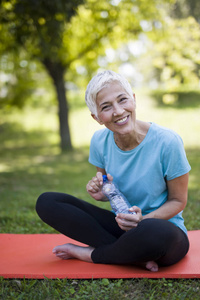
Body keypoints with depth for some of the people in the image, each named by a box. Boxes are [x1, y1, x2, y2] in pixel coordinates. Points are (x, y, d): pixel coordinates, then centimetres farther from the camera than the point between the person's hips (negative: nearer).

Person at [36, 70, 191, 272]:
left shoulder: (167, 141, -18)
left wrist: (143, 220, -26)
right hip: (122, 226, 5)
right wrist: (101, 193, -15)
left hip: (164, 227, -4)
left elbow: (178, 200, -8)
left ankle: (90, 253, -11)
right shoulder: (100, 141, -5)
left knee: (154, 232, -43)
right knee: (46, 202, -11)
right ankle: (135, 257, -17)